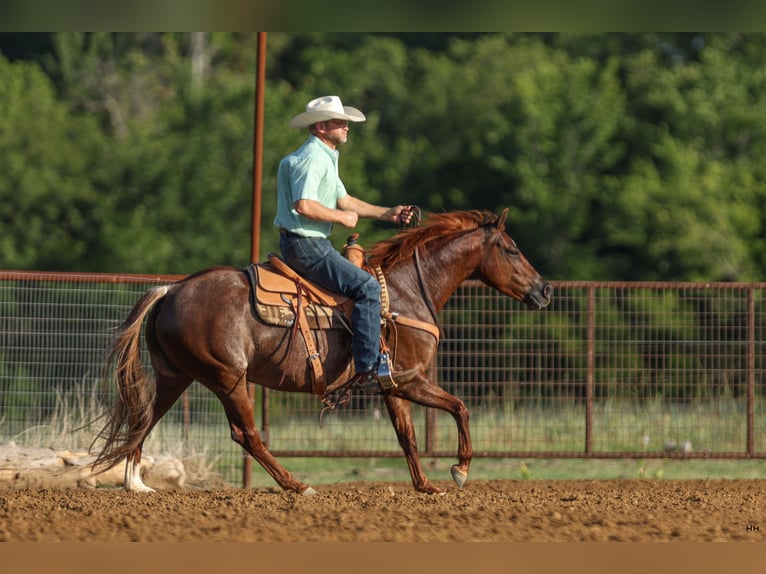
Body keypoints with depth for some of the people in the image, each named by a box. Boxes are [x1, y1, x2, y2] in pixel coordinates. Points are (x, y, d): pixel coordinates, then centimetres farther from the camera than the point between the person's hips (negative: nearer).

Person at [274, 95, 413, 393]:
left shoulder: (326, 157, 19)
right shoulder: (310, 158, -16)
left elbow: (343, 199, 24)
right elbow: (304, 205, -29)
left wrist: (387, 213, 14)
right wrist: (343, 218, -16)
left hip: (313, 243, 11)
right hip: (305, 245, -11)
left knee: (364, 282, 22)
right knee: (367, 286, -18)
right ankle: (367, 368, -21)